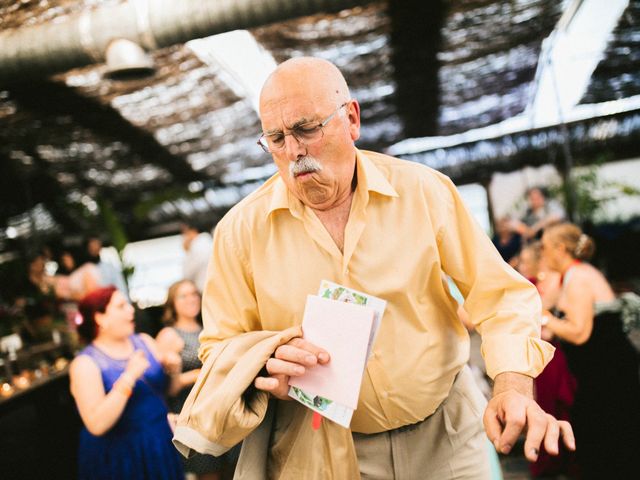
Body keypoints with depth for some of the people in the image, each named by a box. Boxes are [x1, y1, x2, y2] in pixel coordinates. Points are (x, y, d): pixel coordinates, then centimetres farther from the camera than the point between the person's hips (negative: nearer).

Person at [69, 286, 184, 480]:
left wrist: (172, 369, -10)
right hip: (117, 459, -5)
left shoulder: (144, 342, 2)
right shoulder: (85, 364, -13)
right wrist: (128, 378, -27)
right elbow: (96, 425, -22)